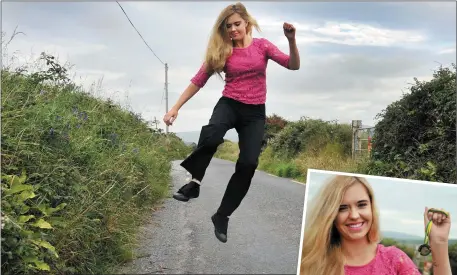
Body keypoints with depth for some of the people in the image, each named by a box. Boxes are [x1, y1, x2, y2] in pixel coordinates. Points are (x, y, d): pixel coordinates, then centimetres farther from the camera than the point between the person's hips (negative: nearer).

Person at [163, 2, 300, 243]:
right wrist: (176, 107, 1)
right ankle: (194, 182, -18)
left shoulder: (262, 45, 5)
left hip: (255, 112, 1)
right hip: (229, 105, -1)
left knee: (248, 164, -13)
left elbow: (293, 66, -3)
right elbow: (198, 81, 6)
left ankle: (221, 216, 2)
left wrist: (291, 40, -21)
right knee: (212, 135, -37)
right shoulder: (221, 51, 5)